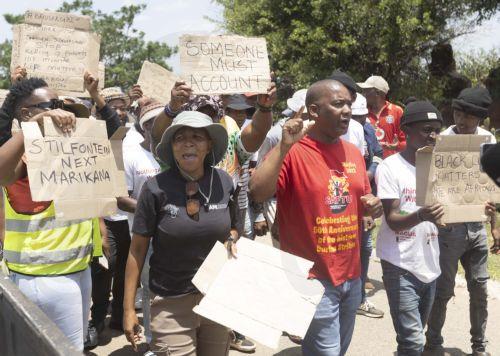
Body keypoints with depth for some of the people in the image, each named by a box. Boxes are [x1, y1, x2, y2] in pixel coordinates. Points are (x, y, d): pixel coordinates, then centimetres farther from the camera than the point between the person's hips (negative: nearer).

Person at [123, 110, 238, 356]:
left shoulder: (224, 183, -3)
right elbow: (138, 249, -5)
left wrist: (231, 241, -8)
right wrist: (128, 309, -5)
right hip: (172, 304, -3)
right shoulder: (156, 188, -12)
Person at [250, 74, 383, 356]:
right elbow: (258, 193, -27)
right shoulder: (292, 153, -13)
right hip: (313, 278, -7)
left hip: (351, 276, 7)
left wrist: (373, 206, -2)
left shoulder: (354, 153, 8)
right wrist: (284, 146, -30)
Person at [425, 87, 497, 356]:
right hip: (449, 227, -4)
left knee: (480, 289, 12)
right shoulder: (443, 141, -12)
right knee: (443, 290, 4)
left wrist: (494, 225, 11)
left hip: (477, 227, 5)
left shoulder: (488, 140, 4)